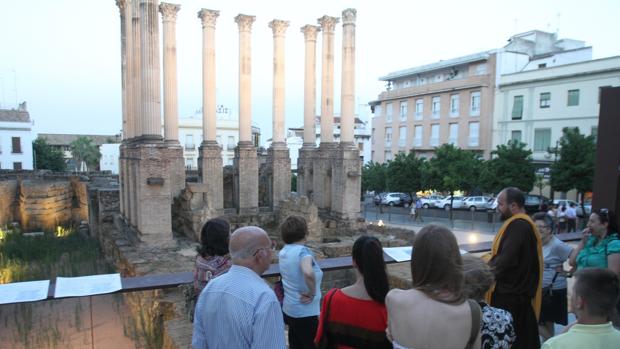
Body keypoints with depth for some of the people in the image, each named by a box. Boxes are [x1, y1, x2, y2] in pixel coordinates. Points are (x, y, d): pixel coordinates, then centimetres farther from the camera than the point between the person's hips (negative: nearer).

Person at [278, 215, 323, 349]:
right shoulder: (302, 251, -21)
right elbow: (308, 273, -41)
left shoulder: (284, 251, 3)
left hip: (289, 310, 8)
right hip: (306, 313, -8)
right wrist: (312, 293, -25)